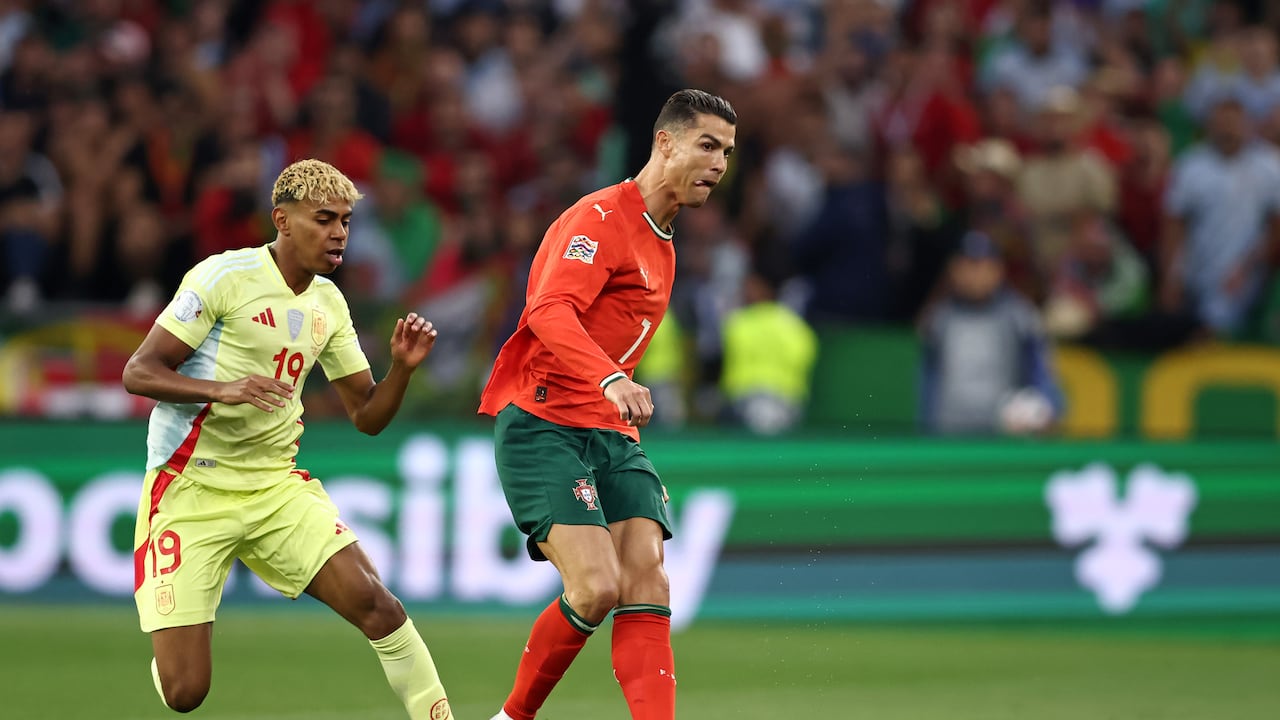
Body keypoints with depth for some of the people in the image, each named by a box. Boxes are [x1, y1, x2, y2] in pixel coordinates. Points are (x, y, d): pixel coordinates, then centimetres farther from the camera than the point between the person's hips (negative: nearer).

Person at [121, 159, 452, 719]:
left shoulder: (328, 303, 9)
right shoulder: (223, 277, -10)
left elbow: (367, 416, 14)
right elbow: (138, 373, -11)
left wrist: (402, 367, -6)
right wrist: (224, 389, -26)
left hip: (277, 485, 5)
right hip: (189, 491, -5)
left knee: (375, 603, -18)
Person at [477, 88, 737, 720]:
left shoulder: (662, 246, 21)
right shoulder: (601, 217, -10)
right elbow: (550, 312, -26)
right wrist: (611, 380, -40)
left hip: (610, 432, 9)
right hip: (540, 425, -9)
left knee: (646, 585, -10)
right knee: (596, 588, -19)